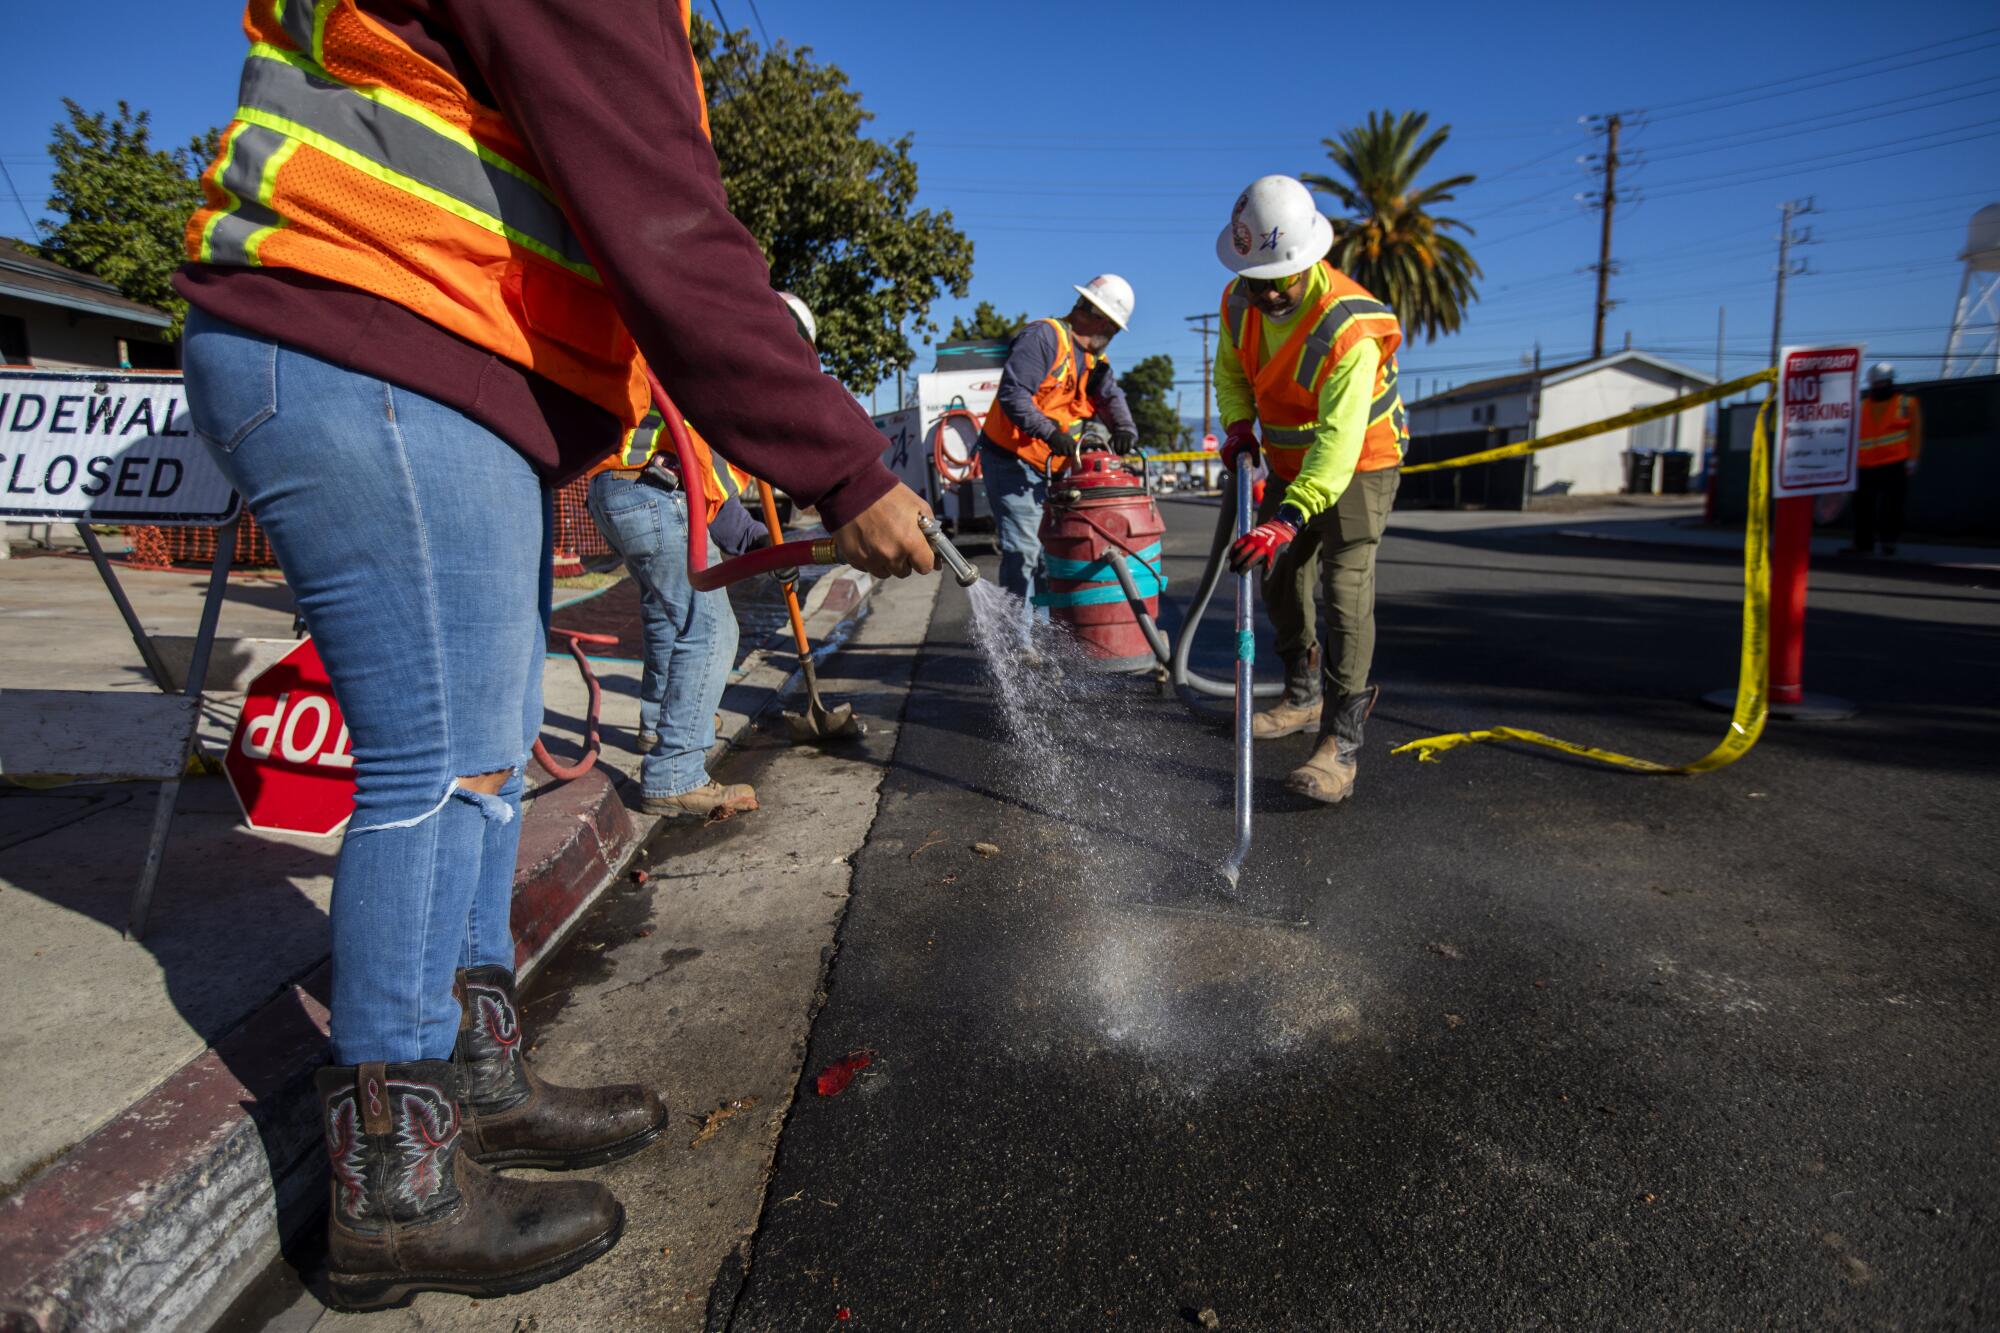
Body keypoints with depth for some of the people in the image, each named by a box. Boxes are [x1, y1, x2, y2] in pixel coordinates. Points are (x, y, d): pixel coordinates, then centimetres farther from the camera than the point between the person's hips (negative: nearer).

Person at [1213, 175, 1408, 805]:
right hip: (1288, 459, 7)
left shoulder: (1350, 326, -32)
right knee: (1279, 579, 14)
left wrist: (1289, 518, -51)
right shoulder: (1239, 302, -11)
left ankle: (1340, 746, -16)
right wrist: (1238, 424, -7)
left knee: (1345, 593, -17)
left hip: (1357, 463, -7)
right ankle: (1304, 697, 33)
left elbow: (1339, 439, -41)